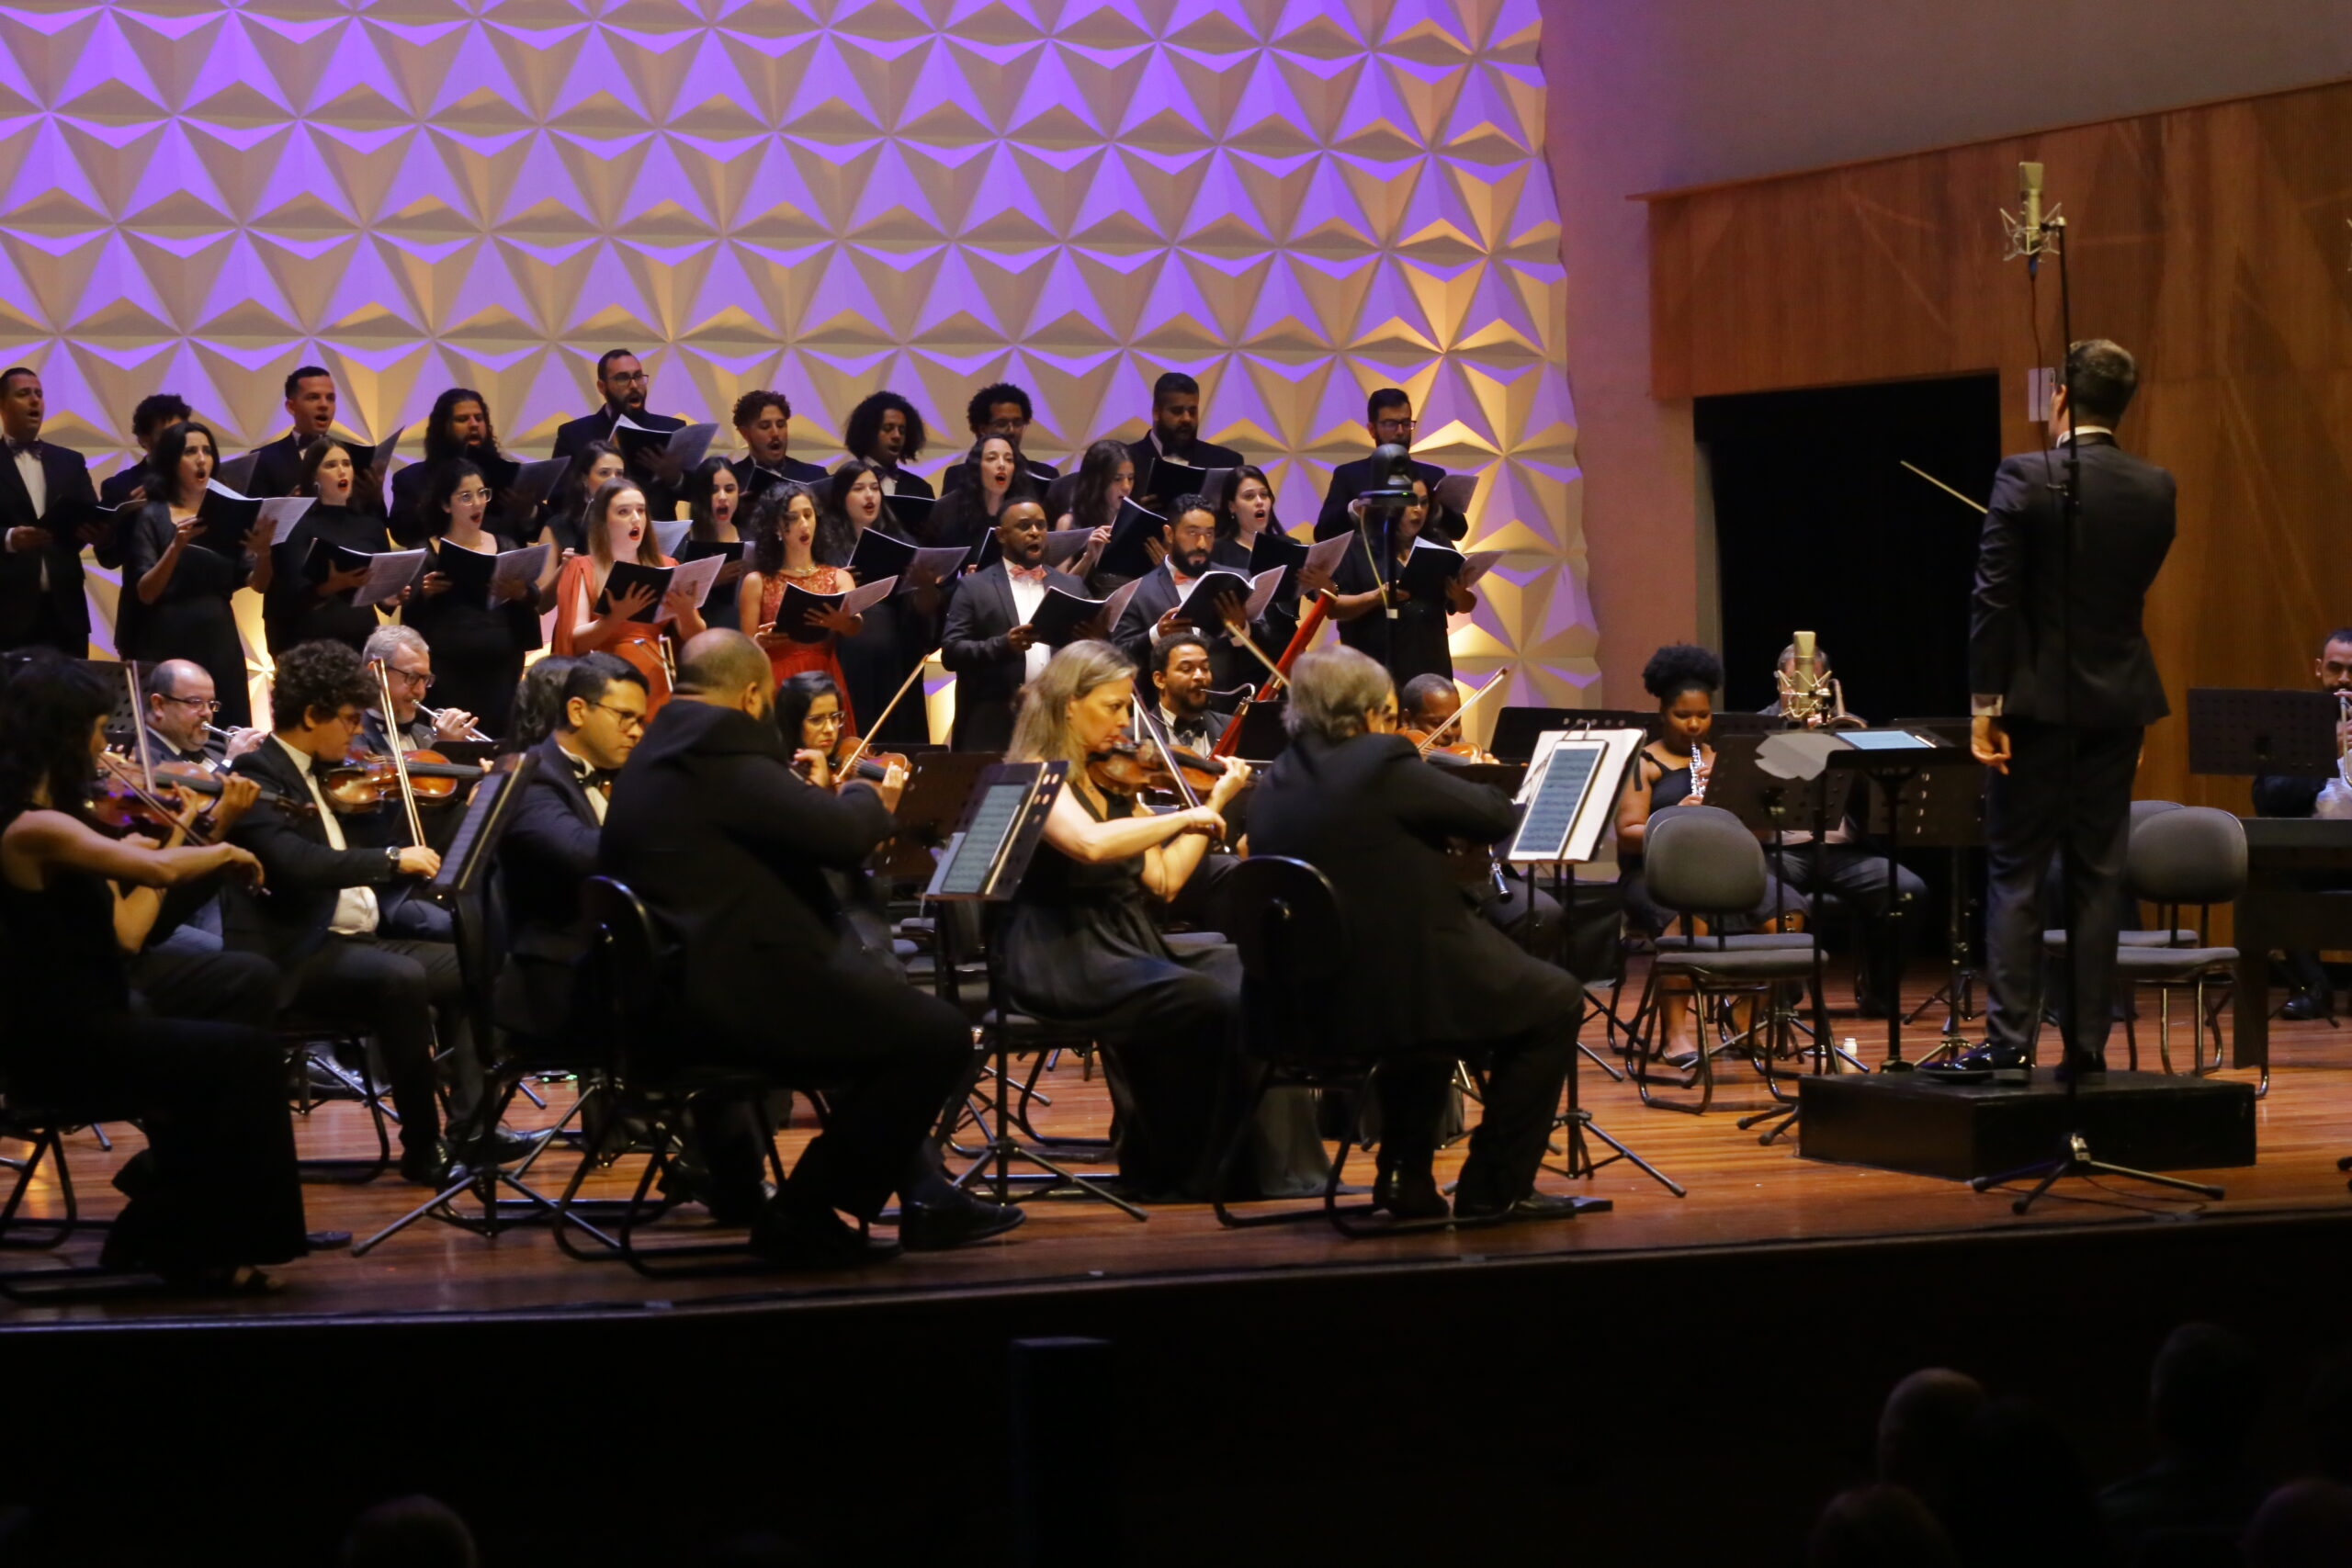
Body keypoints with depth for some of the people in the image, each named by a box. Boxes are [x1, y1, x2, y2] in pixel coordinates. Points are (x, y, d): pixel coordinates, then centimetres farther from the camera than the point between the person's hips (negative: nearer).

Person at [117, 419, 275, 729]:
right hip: (167, 642, -3)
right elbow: (145, 593, -11)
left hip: (219, 640, 3)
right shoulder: (151, 516, -2)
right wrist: (177, 546, -25)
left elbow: (259, 584, 2)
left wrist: (263, 551, -19)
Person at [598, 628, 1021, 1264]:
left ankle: (927, 1199, 31)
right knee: (940, 1036, -6)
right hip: (747, 992, -11)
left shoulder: (652, 758, 16)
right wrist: (870, 799, 3)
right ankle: (802, 1212, -1)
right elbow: (842, 834, -21)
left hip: (680, 1004, 11)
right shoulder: (718, 748, -15)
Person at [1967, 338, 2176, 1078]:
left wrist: (1985, 700, -10)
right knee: (2098, 877, 8)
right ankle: (2087, 1044, 8)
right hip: (2117, 703, 4)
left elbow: (1994, 596, -14)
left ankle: (2009, 1039, -3)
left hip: (2038, 699, -4)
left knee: (2015, 873, 2)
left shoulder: (2023, 478, -12)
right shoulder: (2155, 489, 1)